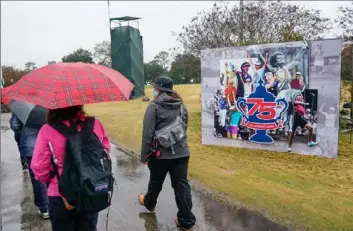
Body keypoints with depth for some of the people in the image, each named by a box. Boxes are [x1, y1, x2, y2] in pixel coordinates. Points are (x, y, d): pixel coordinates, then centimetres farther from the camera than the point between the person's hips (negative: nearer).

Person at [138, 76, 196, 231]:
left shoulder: (154, 106, -11)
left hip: (160, 153, -3)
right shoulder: (181, 105, 7)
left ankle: (149, 203, 46)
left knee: (156, 182, 20)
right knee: (182, 185, 7)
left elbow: (148, 133, -14)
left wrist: (144, 155, -6)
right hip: (181, 152, 4)